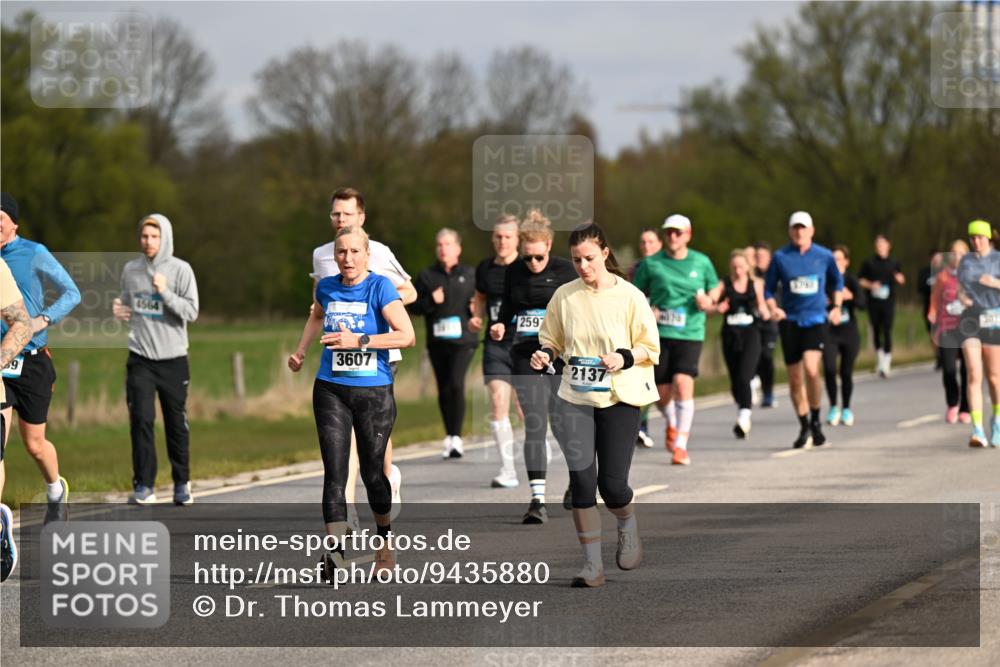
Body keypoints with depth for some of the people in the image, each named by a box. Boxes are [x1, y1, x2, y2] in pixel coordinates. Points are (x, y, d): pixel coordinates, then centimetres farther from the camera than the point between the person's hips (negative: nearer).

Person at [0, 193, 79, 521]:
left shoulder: (34, 254, -5)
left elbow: (71, 293, -3)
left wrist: (43, 320, -17)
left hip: (31, 362, -2)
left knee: (34, 444, 9)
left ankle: (56, 491, 40)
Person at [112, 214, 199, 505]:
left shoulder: (181, 270, -4)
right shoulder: (130, 270, 7)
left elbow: (191, 311, -11)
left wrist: (165, 292, -23)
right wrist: (119, 311, -2)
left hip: (173, 359, -2)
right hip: (140, 359, 2)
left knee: (177, 423, 4)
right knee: (141, 419, -7)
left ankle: (182, 484, 15)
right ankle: (144, 485, -3)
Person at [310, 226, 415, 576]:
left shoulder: (380, 287, -8)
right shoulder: (326, 288, 6)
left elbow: (407, 335, -18)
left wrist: (359, 340, -22)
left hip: (374, 392, -3)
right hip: (331, 390, 3)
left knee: (372, 472, 8)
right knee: (335, 472, -10)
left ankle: (384, 537, 33)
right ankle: (335, 551, -17)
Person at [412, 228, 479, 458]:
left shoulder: (470, 274, 8)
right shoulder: (427, 276, 10)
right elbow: (414, 306, 7)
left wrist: (476, 316, -7)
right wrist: (431, 301, -11)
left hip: (462, 340, -2)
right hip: (437, 342, 2)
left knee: (456, 384, -18)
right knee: (444, 390, 6)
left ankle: (457, 437, -17)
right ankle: (449, 437, 20)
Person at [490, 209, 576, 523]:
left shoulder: (565, 270, -3)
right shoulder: (514, 271, 7)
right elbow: (507, 306, 19)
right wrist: (500, 326, -1)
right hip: (525, 354, 2)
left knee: (561, 423, 2)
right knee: (534, 424, -7)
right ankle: (538, 498, -9)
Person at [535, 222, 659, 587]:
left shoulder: (629, 296, -6)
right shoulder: (564, 296, 3)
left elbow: (650, 348, -1)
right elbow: (551, 341, 14)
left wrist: (625, 358, -19)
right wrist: (545, 357, -7)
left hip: (619, 399, -2)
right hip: (574, 399, 3)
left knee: (612, 483, -5)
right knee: (581, 480, -4)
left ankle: (627, 526, 30)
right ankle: (592, 564, 5)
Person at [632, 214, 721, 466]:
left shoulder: (702, 263, 6)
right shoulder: (650, 264, 3)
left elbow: (715, 287, 20)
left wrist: (709, 300, -2)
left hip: (690, 334, -1)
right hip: (659, 334, 1)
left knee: (683, 383, -20)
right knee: (662, 393, 2)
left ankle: (681, 445, -15)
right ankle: (672, 424, 38)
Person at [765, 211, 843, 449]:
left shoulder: (824, 256, 2)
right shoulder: (780, 257, 1)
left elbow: (837, 282, 19)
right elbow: (769, 289, 8)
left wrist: (837, 307, 7)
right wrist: (773, 308, -10)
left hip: (816, 320, -1)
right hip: (789, 321, 1)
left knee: (811, 369, -21)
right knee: (795, 378, 4)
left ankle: (815, 420, -1)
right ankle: (804, 427, 20)